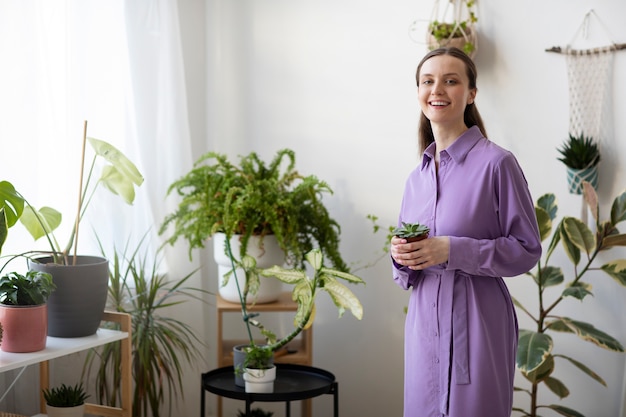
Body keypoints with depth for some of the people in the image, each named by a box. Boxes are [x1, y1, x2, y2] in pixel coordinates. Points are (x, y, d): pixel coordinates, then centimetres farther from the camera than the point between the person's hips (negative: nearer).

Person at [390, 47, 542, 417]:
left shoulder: (497, 163, -9)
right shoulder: (417, 177, 11)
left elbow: (527, 250, -9)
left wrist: (452, 250, -19)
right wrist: (402, 256, -4)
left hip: (477, 322, -6)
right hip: (425, 320, 6)